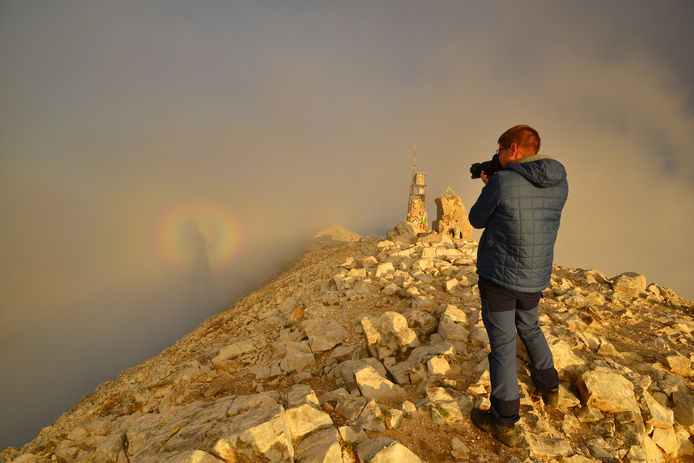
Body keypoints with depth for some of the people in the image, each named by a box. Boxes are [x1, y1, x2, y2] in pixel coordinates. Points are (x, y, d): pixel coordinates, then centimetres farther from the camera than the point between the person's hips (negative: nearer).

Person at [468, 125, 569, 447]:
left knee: (502, 344, 2)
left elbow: (477, 220, -3)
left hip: (498, 276, -6)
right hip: (535, 278, 6)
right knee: (530, 329, 29)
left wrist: (489, 187, 11)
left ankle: (504, 423, 12)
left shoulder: (502, 182, -17)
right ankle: (549, 387, 45)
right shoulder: (559, 183, 1)